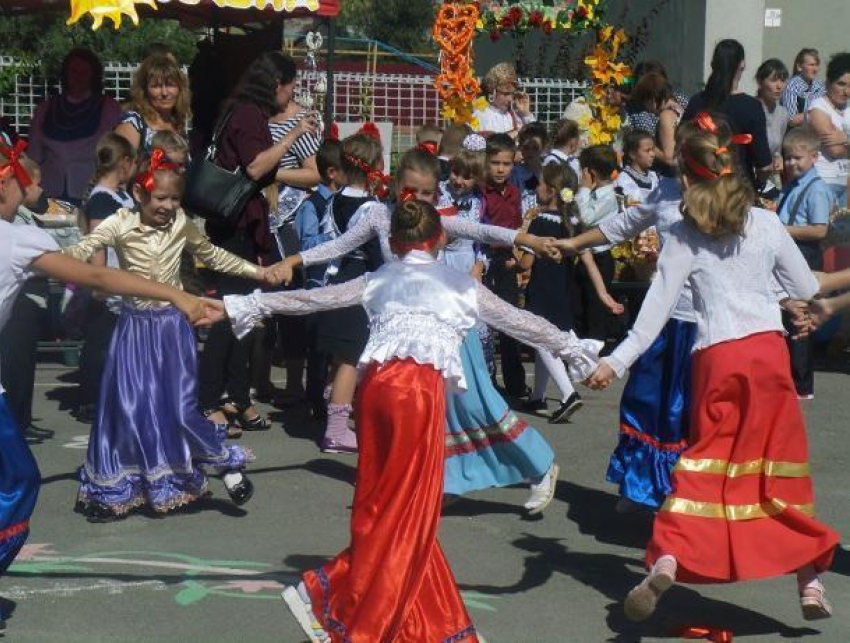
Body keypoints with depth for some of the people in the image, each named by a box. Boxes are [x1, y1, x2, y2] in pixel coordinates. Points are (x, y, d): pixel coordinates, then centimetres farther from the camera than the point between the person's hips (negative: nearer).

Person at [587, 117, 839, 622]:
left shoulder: (683, 237, 1)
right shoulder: (766, 223, 5)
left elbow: (658, 308, -5)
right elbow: (807, 289, 11)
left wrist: (616, 362, -3)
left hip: (717, 356, -1)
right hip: (769, 351, 1)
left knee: (707, 461, 6)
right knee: (784, 467, 9)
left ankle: (669, 557, -12)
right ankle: (809, 576, 14)